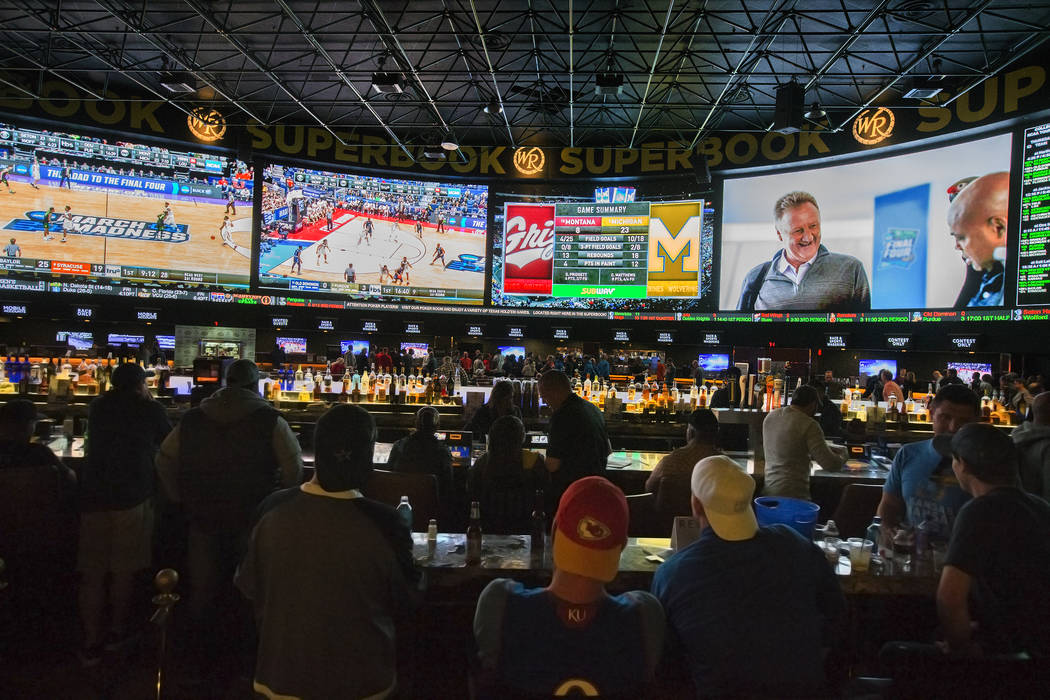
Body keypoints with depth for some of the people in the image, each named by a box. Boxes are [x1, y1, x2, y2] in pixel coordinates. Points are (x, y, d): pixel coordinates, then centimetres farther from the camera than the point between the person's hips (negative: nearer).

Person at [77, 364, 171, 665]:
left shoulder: (98, 406, 10)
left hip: (94, 496, 3)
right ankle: (117, 633, 24)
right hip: (131, 497, -2)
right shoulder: (149, 408, 0)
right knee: (124, 570, 12)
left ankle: (91, 644, 10)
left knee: (92, 572, 8)